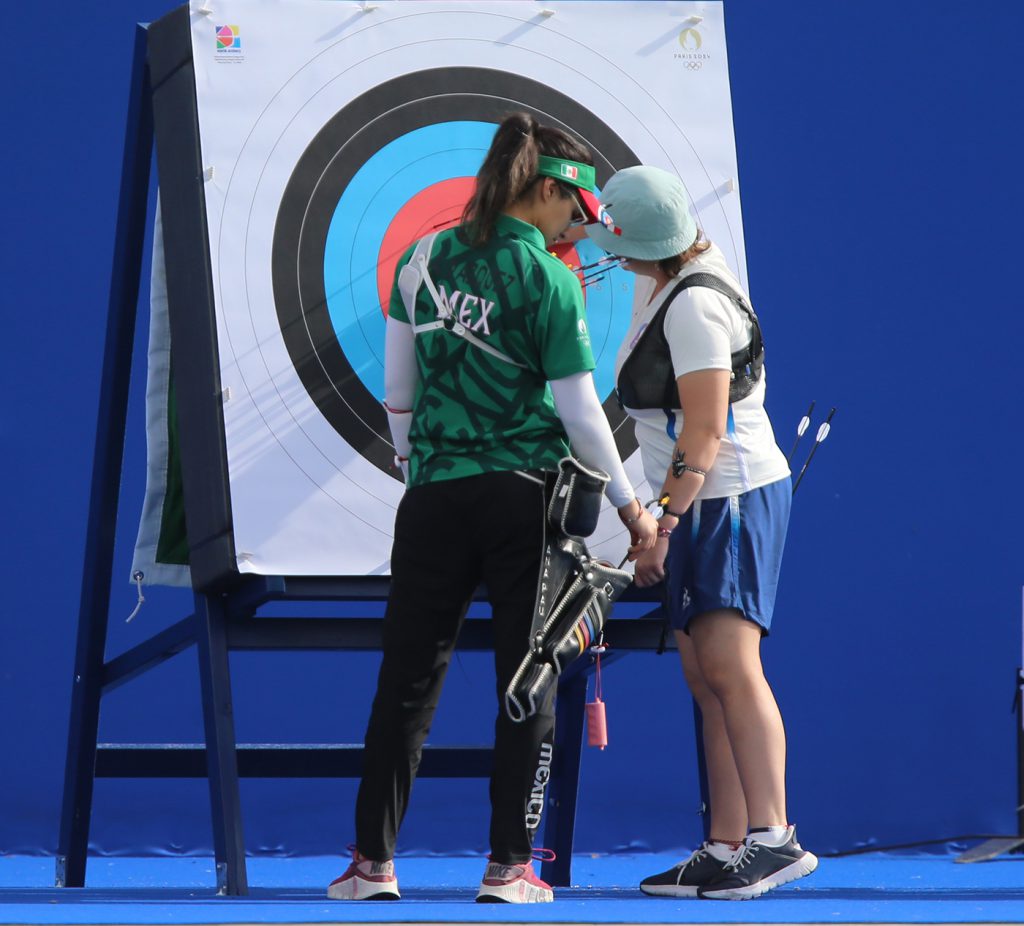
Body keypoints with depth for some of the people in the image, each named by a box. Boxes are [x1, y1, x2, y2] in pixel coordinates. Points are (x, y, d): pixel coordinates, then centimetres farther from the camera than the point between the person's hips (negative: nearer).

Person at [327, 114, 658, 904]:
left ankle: (374, 860, 8)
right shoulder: (547, 278, -8)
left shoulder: (423, 261, 6)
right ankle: (509, 866, 2)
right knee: (528, 683, 3)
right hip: (525, 494, -4)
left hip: (435, 494, 4)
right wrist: (630, 506, 1)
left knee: (409, 680, 8)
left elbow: (397, 390, 10)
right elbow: (578, 409, -8)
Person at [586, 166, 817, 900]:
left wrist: (659, 525, -22)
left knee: (727, 662, -19)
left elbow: (705, 432, -22)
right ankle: (727, 850, 3)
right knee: (706, 677, 5)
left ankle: (771, 835, -26)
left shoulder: (695, 305, -17)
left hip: (731, 494, -10)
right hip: (707, 506, 10)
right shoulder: (666, 283, 12)